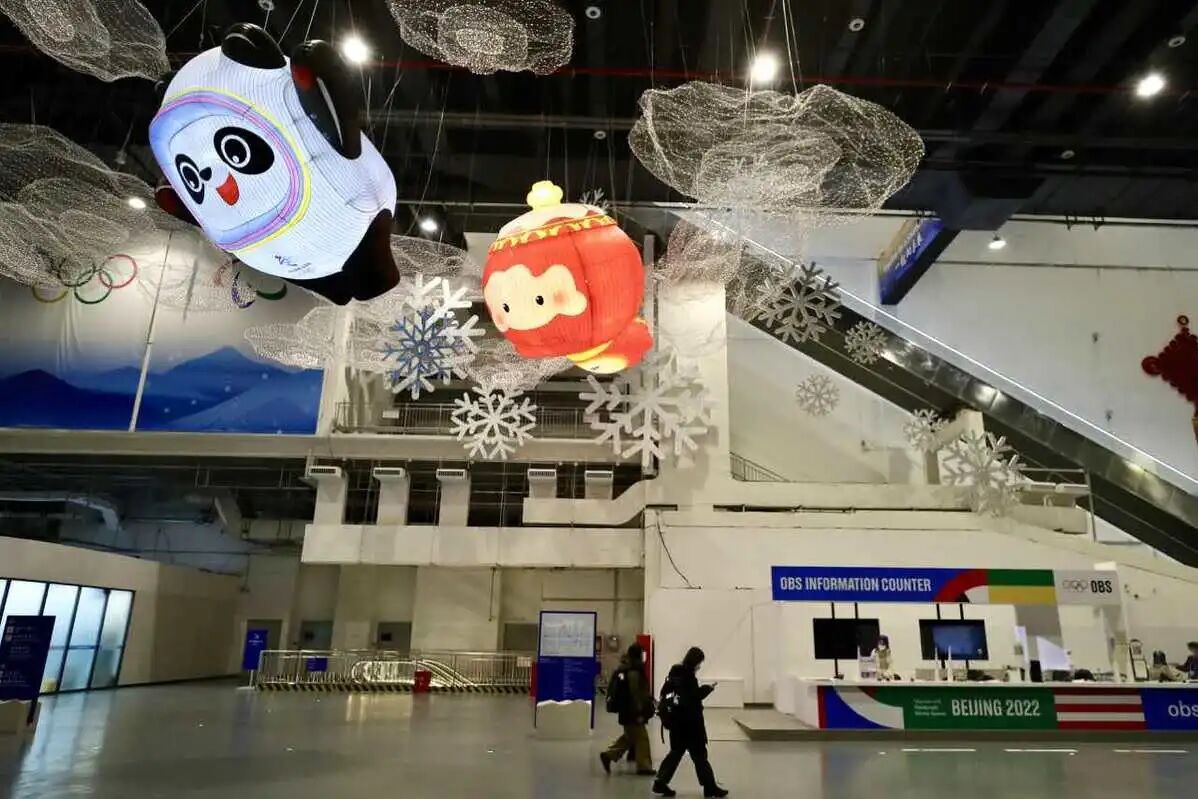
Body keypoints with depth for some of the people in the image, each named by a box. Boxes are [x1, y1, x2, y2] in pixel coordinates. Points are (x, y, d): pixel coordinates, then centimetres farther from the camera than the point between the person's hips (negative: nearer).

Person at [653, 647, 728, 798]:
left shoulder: (675, 672, 6)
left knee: (676, 751, 14)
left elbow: (664, 692, 12)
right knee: (699, 754, 3)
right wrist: (707, 689, -5)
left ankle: (660, 782, 10)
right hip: (690, 721, -8)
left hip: (677, 720, 8)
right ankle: (710, 787, 12)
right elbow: (694, 697, -19)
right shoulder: (688, 676, -18)